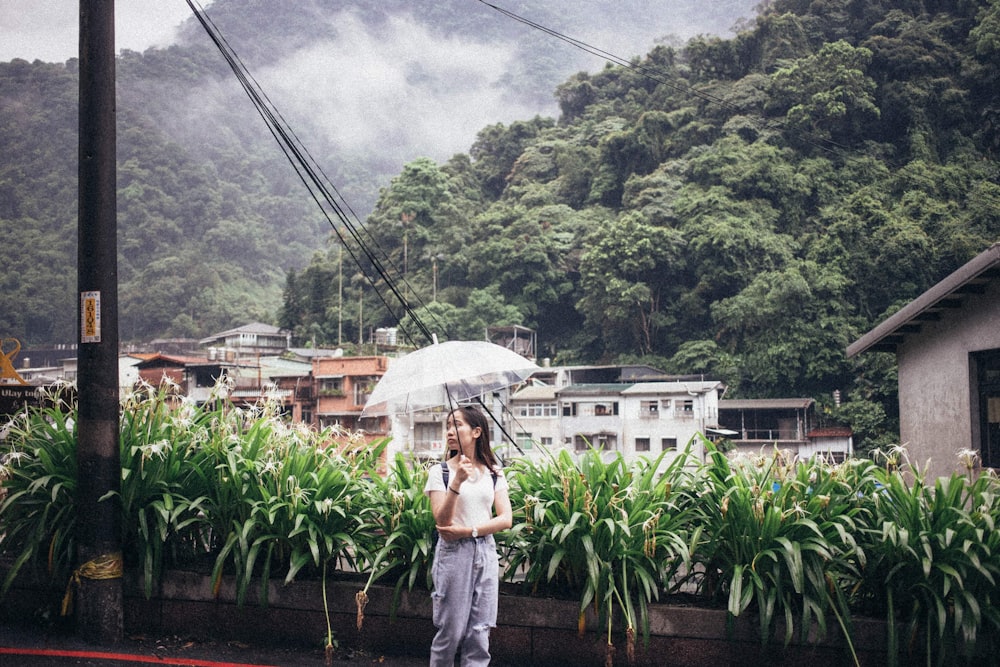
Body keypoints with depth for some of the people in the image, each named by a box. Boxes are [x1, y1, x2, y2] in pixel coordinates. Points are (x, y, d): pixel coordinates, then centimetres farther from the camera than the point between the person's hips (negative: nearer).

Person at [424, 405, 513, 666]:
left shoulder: (494, 473, 7)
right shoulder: (440, 471, -1)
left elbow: (506, 519, -1)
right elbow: (443, 521, -11)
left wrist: (468, 530, -13)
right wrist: (457, 482, -24)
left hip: (485, 554, 2)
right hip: (453, 554, -2)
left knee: (479, 634, 2)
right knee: (450, 632, 1)